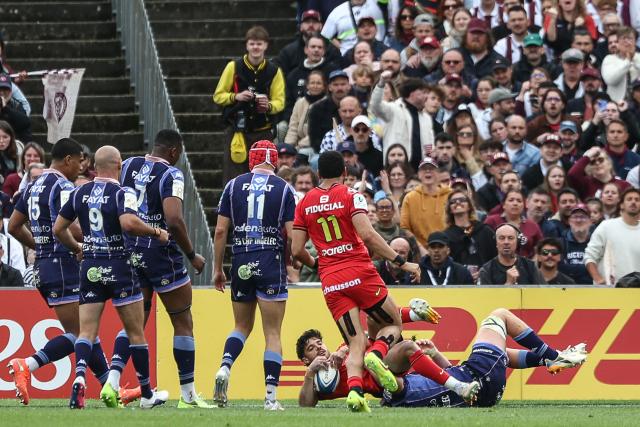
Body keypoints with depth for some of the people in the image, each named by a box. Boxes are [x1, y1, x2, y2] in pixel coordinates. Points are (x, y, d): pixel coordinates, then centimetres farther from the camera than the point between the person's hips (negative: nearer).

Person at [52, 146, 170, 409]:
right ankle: (147, 394, 15)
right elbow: (128, 223, -28)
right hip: (118, 267, -4)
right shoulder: (122, 193, -10)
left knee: (87, 331, 2)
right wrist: (157, 233, -13)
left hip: (90, 268, 4)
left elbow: (58, 229, 10)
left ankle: (80, 376, -26)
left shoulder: (80, 193, 6)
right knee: (136, 332, 7)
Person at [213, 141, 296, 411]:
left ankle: (225, 367, -8)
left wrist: (217, 269, 11)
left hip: (241, 264, 2)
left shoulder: (234, 186, 6)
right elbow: (292, 234, -4)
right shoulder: (283, 189, 1)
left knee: (242, 326, 19)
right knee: (273, 333, 1)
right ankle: (271, 396, -4)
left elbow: (220, 230, 3)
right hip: (271, 263, -2)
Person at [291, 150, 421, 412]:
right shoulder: (350, 196, -2)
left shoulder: (304, 204, 10)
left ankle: (355, 390, -25)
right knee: (393, 324, 15)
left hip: (330, 282, 3)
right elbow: (367, 235, -15)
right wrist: (401, 262, -13)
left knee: (355, 344, 3)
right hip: (360, 273, -3)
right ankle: (377, 354, -18)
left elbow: (296, 250, 8)